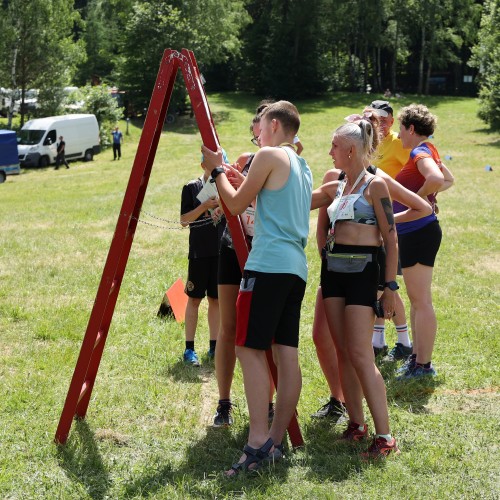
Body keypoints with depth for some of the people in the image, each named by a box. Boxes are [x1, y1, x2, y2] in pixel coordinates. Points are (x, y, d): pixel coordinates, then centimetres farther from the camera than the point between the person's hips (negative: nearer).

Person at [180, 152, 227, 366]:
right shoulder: (192, 188, -1)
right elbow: (184, 220, -5)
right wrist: (205, 206, -16)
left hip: (221, 250, 3)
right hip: (199, 251, -3)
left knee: (216, 299, 7)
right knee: (194, 298, -1)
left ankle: (214, 346, 15)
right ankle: (189, 349, 4)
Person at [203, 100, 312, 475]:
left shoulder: (269, 155, -3)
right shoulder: (304, 167, 22)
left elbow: (236, 204, -1)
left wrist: (218, 169, 14)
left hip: (268, 263, -9)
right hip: (297, 267, 9)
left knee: (250, 348, -10)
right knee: (287, 353, 5)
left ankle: (258, 443, -17)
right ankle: (276, 442, 6)